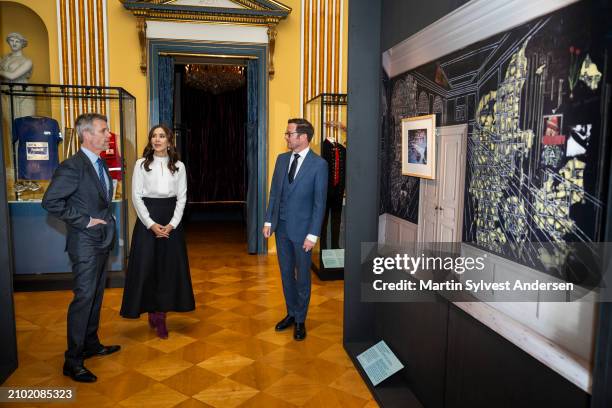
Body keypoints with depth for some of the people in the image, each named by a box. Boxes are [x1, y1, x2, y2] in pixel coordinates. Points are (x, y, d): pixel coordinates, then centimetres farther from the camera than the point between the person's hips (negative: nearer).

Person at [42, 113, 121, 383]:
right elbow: (50, 202, -21)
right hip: (85, 242, -9)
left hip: (102, 240, 9)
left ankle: (91, 344, 33)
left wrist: (106, 220, 9)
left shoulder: (100, 164, 10)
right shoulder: (72, 166, -17)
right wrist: (84, 221, -19)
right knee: (83, 298, -4)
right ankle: (73, 361, 8)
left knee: (96, 295, 18)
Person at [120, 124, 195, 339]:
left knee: (169, 266, 2)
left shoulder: (178, 166, 4)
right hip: (147, 219, -1)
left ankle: (161, 315, 12)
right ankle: (151, 311, 17)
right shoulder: (141, 164, 1)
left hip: (171, 220, 1)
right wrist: (151, 224, -12)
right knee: (146, 266, -1)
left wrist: (172, 224, -9)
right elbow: (136, 196, -3)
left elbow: (182, 197, 3)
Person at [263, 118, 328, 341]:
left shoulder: (319, 164, -12)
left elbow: (319, 202, -12)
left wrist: (313, 234, -14)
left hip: (301, 228, -5)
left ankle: (300, 320, 25)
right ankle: (291, 313, 33)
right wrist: (268, 221, 5)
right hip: (281, 226, 5)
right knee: (286, 274, 15)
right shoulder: (282, 159, 5)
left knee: (302, 276, 9)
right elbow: (274, 192, 9)